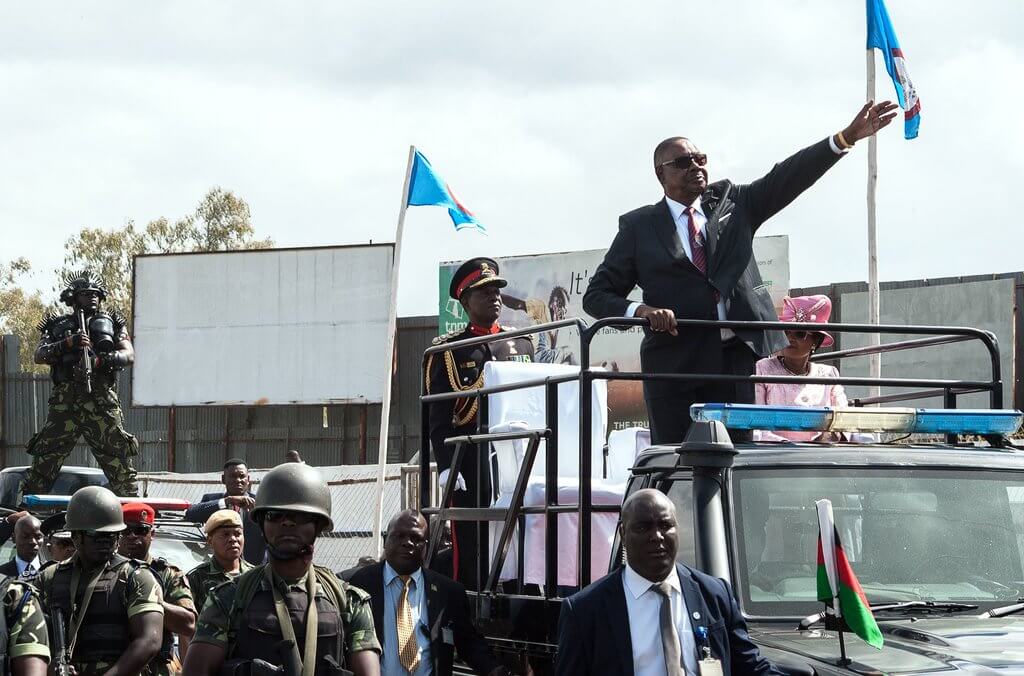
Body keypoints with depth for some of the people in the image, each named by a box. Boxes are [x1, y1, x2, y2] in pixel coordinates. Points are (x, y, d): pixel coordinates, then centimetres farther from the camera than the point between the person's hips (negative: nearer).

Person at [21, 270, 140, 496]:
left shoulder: (112, 323, 14)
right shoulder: (57, 326, 15)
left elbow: (129, 356, 3)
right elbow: (39, 355, 1)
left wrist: (101, 360, -16)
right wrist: (67, 344, -15)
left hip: (103, 403, 0)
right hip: (65, 404, 0)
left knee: (118, 460, -1)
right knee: (43, 461, -1)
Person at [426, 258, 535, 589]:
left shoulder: (522, 343, 16)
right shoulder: (447, 350, 3)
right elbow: (439, 417, -3)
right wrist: (447, 468, -13)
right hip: (471, 471, -4)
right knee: (470, 554, -4)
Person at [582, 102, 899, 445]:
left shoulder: (731, 203, 13)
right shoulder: (639, 226, 6)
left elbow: (787, 177, 3)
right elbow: (596, 296, 5)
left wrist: (847, 137, -8)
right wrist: (640, 310, -15)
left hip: (739, 356, 2)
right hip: (675, 364, -2)